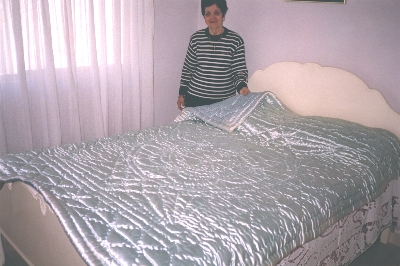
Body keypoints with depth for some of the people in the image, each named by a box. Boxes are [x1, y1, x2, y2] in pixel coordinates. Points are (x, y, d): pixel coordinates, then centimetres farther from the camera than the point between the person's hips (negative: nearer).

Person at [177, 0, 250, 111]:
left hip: (225, 101, -1)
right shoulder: (196, 38, 1)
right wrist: (182, 93, 9)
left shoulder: (236, 40, -4)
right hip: (195, 99, 1)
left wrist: (242, 86, -22)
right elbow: (187, 68, 8)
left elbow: (240, 70, -2)